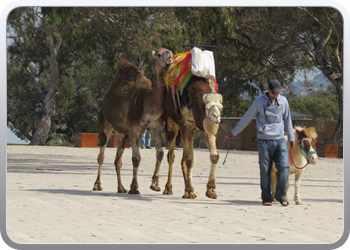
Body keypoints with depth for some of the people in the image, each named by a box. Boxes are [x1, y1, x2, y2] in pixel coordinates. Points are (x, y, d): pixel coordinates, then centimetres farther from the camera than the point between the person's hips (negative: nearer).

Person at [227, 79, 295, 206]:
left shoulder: (283, 101, 10)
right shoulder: (259, 101, 2)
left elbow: (287, 120, 20)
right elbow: (247, 118, 10)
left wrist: (291, 137, 21)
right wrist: (234, 132, 13)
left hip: (280, 140, 2)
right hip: (264, 141, -2)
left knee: (284, 167, -10)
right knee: (265, 170, -2)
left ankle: (281, 195, 4)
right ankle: (266, 198, 7)